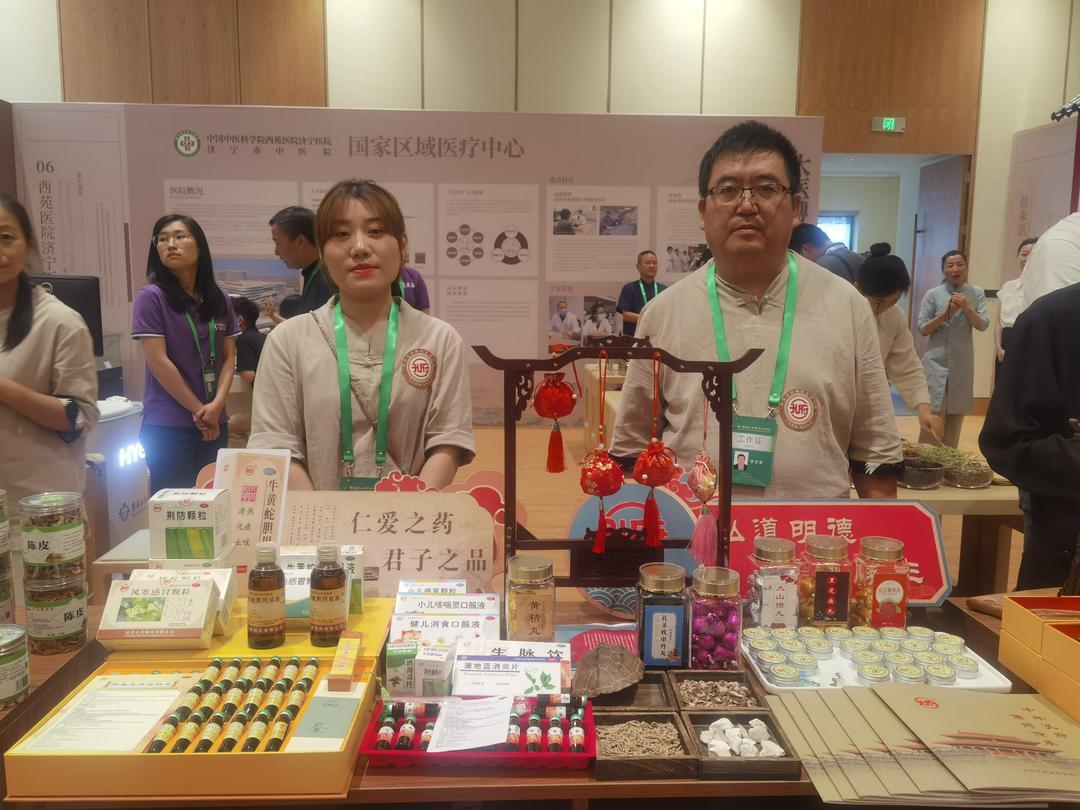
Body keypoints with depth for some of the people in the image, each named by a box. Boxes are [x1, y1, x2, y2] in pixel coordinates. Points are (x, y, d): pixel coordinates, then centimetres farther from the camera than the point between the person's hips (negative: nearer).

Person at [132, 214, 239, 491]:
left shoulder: (220, 300, 7)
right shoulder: (151, 297, -7)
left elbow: (229, 357, 6)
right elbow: (158, 363, -12)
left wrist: (217, 404, -10)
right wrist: (199, 410, -10)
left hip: (215, 424, 5)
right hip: (168, 426, -5)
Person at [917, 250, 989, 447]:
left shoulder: (976, 293, 4)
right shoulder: (933, 294, -2)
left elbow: (983, 325, -3)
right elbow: (923, 329, -4)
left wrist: (967, 308, -17)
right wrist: (946, 313, -16)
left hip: (962, 362, 3)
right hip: (937, 361, -3)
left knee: (956, 413, 9)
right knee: (933, 413, -7)